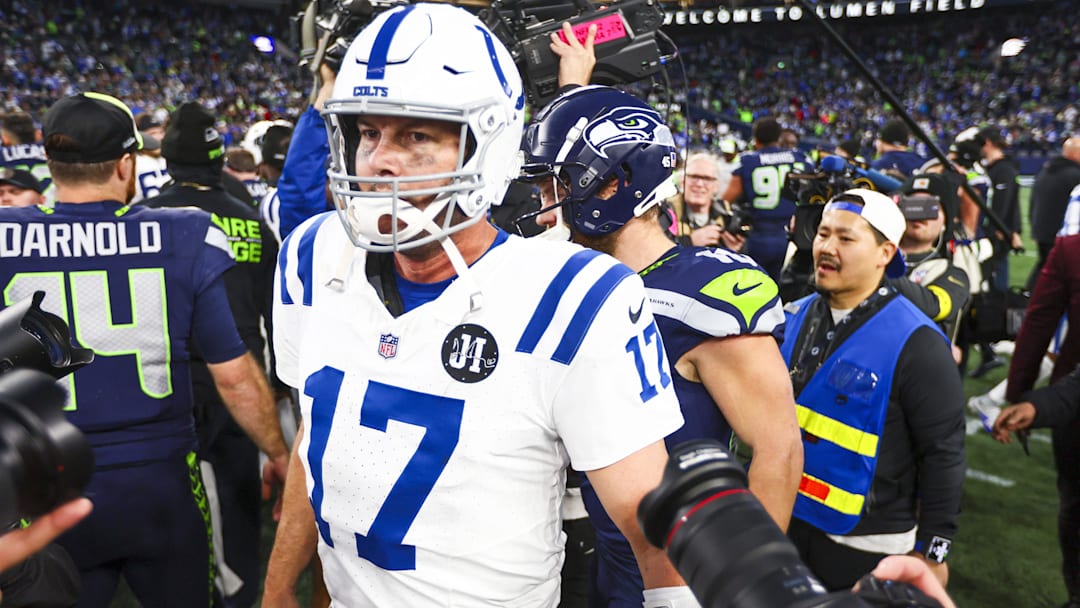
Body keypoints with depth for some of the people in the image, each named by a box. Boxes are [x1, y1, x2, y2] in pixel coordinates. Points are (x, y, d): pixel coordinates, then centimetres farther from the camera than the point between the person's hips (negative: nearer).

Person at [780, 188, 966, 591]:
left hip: (867, 546, -5)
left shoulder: (915, 344, -18)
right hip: (786, 522, 6)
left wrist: (932, 551, -9)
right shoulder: (795, 317, -1)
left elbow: (943, 454, -13)